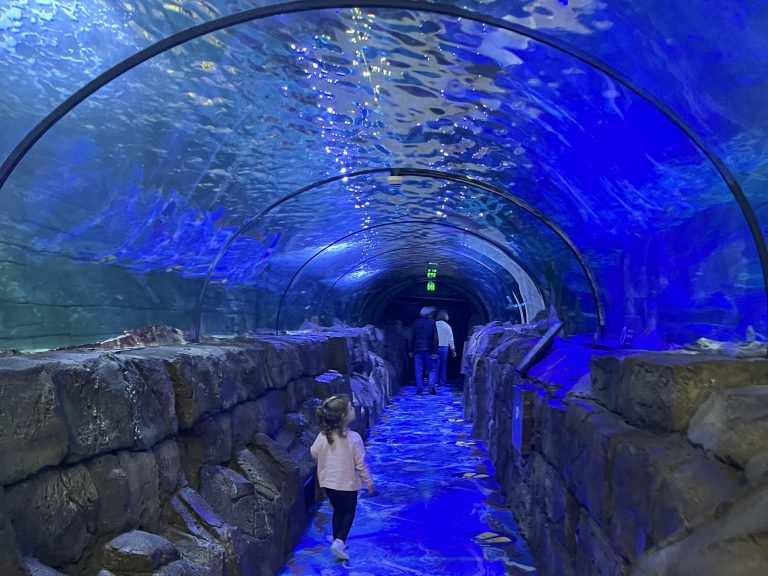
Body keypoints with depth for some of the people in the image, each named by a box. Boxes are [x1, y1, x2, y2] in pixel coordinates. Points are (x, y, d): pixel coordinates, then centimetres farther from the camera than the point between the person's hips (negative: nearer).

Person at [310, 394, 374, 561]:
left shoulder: (323, 435, -13)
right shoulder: (353, 438, -24)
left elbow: (314, 453, 2)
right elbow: (361, 464, -17)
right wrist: (369, 482, -2)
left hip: (328, 482, 4)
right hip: (347, 483, -4)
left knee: (337, 510, 23)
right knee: (349, 512, 16)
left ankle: (338, 541, 31)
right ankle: (339, 541, 0)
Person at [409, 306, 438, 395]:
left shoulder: (415, 323, 5)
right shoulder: (432, 323, 0)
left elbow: (411, 338, 4)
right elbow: (435, 338, -4)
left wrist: (410, 350, 8)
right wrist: (435, 351, -4)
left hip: (417, 350, 2)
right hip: (429, 350, -2)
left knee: (418, 371, 4)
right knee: (432, 369, 6)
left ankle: (419, 388, 2)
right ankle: (431, 387, -6)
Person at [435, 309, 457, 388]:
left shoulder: (434, 325, -3)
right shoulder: (447, 326, -2)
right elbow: (451, 339, 0)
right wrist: (453, 350, 7)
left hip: (435, 347, 0)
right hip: (444, 347, 0)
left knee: (436, 365, 6)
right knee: (443, 366, 7)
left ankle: (435, 381, 2)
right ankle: (442, 382, 8)